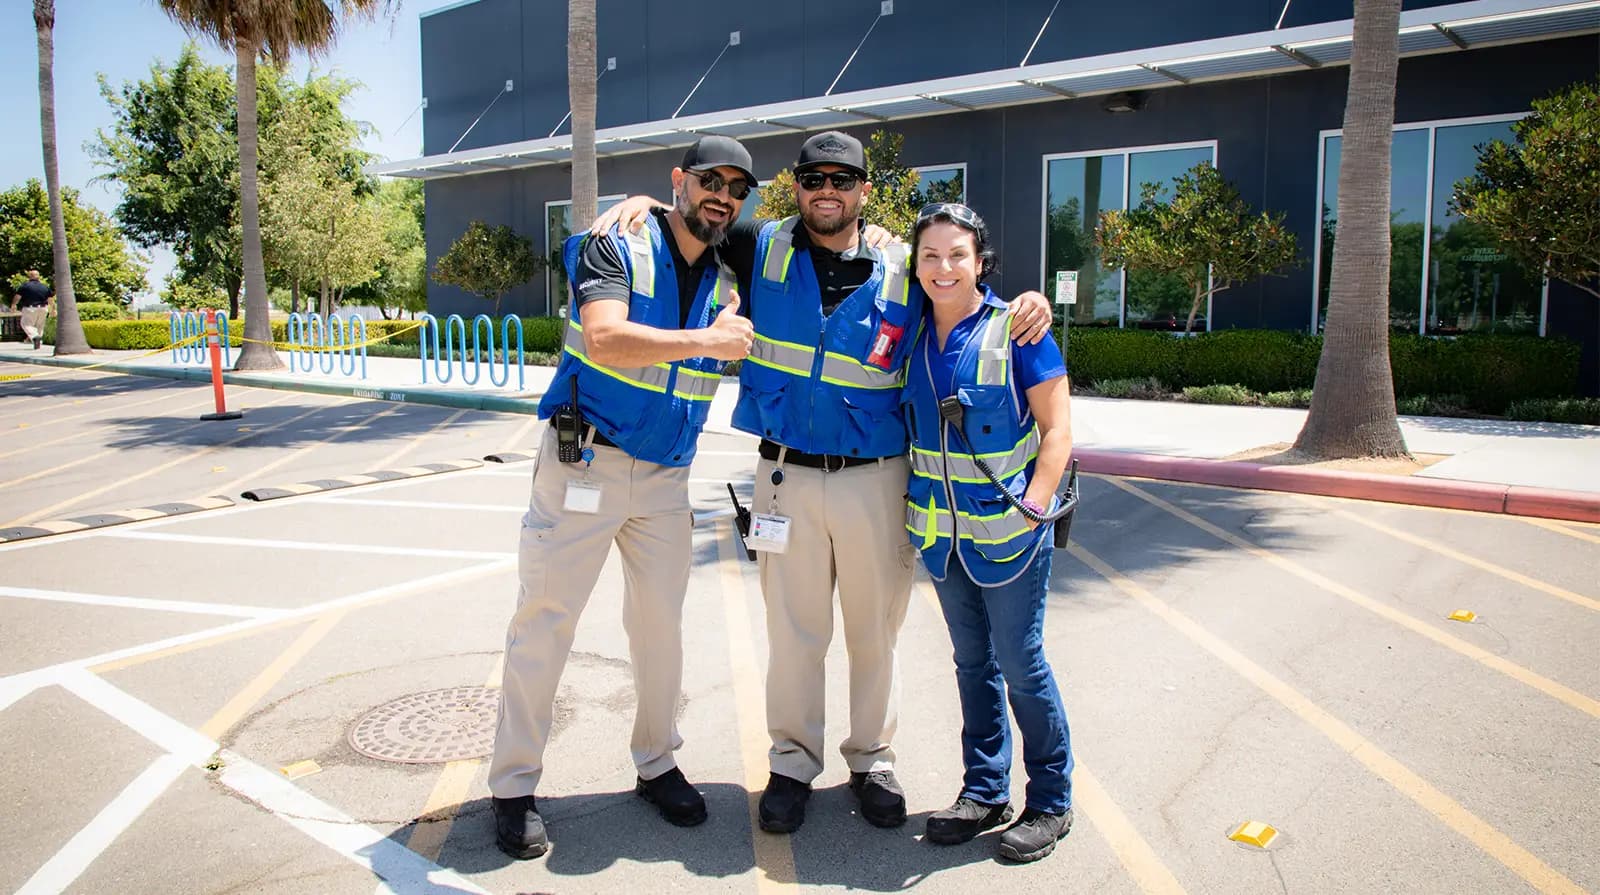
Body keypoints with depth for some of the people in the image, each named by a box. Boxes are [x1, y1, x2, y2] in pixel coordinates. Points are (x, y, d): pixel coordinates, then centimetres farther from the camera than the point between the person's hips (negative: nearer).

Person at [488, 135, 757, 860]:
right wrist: (704, 340, -27)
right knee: (544, 622, 0)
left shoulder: (727, 281, 9)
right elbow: (604, 339, -25)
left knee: (661, 623, 10)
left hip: (665, 477, 5)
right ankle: (513, 786, 12)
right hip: (584, 464, -5)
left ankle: (657, 764, 28)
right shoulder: (618, 248, -9)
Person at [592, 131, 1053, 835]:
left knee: (875, 626, 11)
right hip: (788, 475, 0)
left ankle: (872, 759, 30)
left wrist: (1027, 306, -8)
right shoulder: (763, 250, 4)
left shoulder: (904, 270, 2)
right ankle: (792, 762, 26)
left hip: (876, 478, 0)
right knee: (793, 627, 8)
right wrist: (644, 204, -1)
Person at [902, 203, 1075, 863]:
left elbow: (1057, 429, -9)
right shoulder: (913, 334, 5)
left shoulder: (1016, 330, -9)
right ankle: (985, 791, 29)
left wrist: (1034, 506, -18)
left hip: (1008, 532, -5)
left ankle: (1051, 803, 20)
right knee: (973, 663, 15)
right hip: (941, 531, 5)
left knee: (1022, 666, 3)